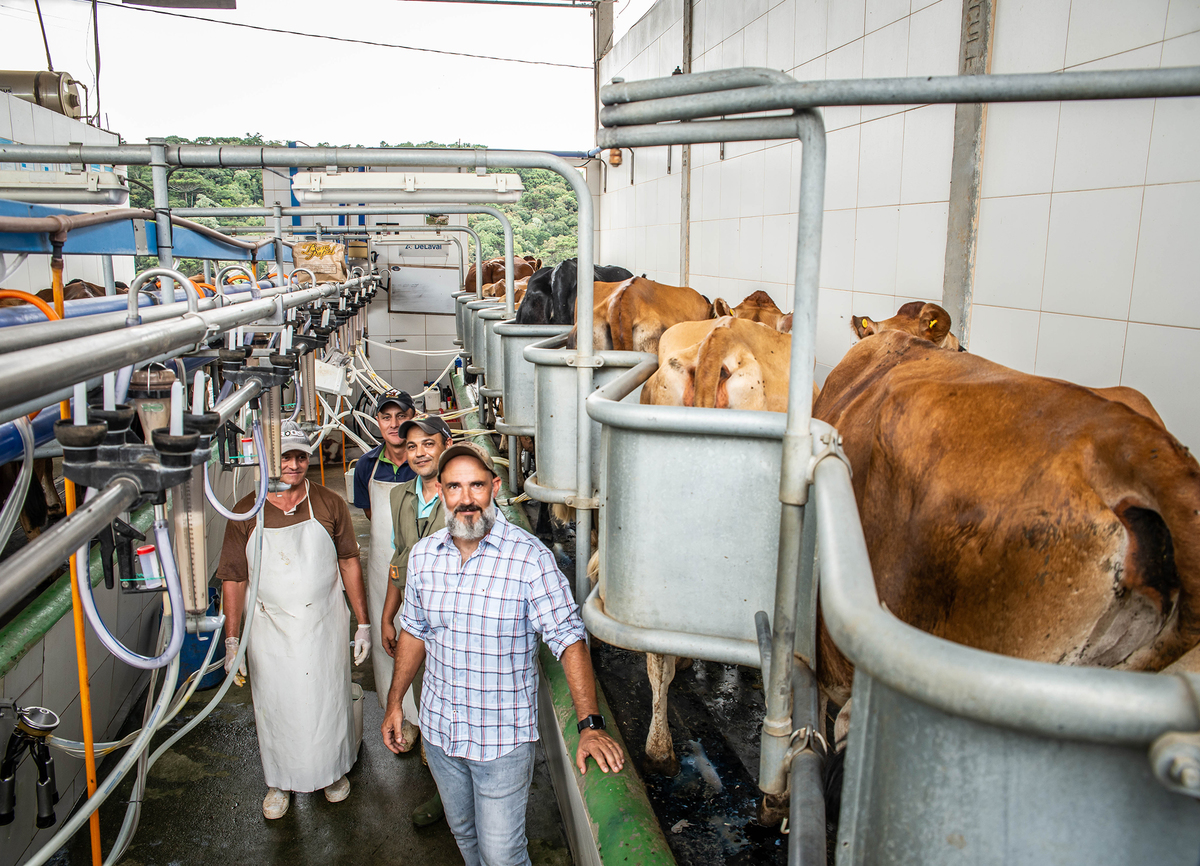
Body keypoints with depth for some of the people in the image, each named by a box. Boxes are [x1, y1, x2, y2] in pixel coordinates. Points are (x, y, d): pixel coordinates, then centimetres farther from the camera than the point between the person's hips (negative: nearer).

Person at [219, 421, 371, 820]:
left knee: (329, 700, 13)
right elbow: (233, 578, -1)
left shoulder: (330, 505, -6)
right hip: (270, 630, 0)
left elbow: (349, 563, 0)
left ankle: (334, 770, 40)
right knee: (275, 707, 13)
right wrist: (232, 639, -1)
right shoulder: (244, 514, -6)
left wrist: (363, 623, 1)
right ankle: (280, 780, 38)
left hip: (325, 625, 0)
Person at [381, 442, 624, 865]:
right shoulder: (423, 554, -3)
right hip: (439, 728, 5)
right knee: (463, 831, 25)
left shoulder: (530, 557, -20)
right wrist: (394, 702, 12)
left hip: (503, 736, -5)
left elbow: (568, 639, -19)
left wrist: (590, 724, -26)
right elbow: (413, 631, 10)